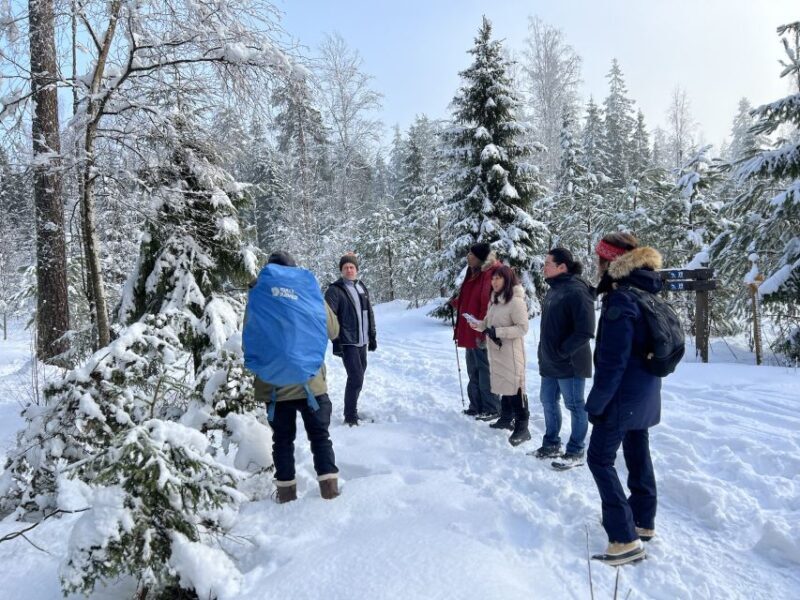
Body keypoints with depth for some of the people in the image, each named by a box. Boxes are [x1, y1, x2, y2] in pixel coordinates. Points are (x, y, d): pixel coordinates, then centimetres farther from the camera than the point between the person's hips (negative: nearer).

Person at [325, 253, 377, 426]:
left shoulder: (362, 288, 12)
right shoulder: (335, 290, -9)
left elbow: (369, 313, 19)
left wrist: (372, 336, 16)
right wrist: (336, 341, -20)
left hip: (362, 341, 7)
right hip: (348, 342, -7)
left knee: (359, 376, 14)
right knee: (356, 378, -12)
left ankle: (352, 410, 28)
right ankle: (350, 417, -1)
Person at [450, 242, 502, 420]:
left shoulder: (491, 275, -19)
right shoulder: (474, 274, 12)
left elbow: (489, 306, -24)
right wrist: (456, 303, 8)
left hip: (481, 336, -10)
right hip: (470, 333, 10)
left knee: (485, 372, 1)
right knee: (474, 372, 17)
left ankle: (491, 409, 12)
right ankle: (476, 406, 29)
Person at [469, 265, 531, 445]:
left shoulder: (516, 301, -15)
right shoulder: (494, 300, 12)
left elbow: (523, 327, -18)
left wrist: (499, 332, -23)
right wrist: (479, 325, -1)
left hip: (511, 352, -8)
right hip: (496, 351, 8)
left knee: (515, 387, -5)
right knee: (503, 385, 17)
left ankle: (522, 427, 1)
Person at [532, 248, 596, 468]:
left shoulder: (576, 291, -18)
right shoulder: (554, 290, 10)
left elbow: (585, 331, -22)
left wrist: (563, 351, -19)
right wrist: (545, 352, 13)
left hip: (569, 364, -9)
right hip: (550, 363, 9)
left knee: (575, 406, 5)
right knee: (548, 402, 17)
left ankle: (575, 452, 18)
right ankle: (551, 444, 33)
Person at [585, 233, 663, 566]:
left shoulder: (619, 301, -23)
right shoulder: (647, 292, 6)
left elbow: (612, 362, -23)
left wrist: (595, 403, -15)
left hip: (623, 395, -9)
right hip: (646, 393, 9)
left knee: (600, 458, -1)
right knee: (638, 454, 20)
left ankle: (625, 539, -1)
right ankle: (644, 522, 35)